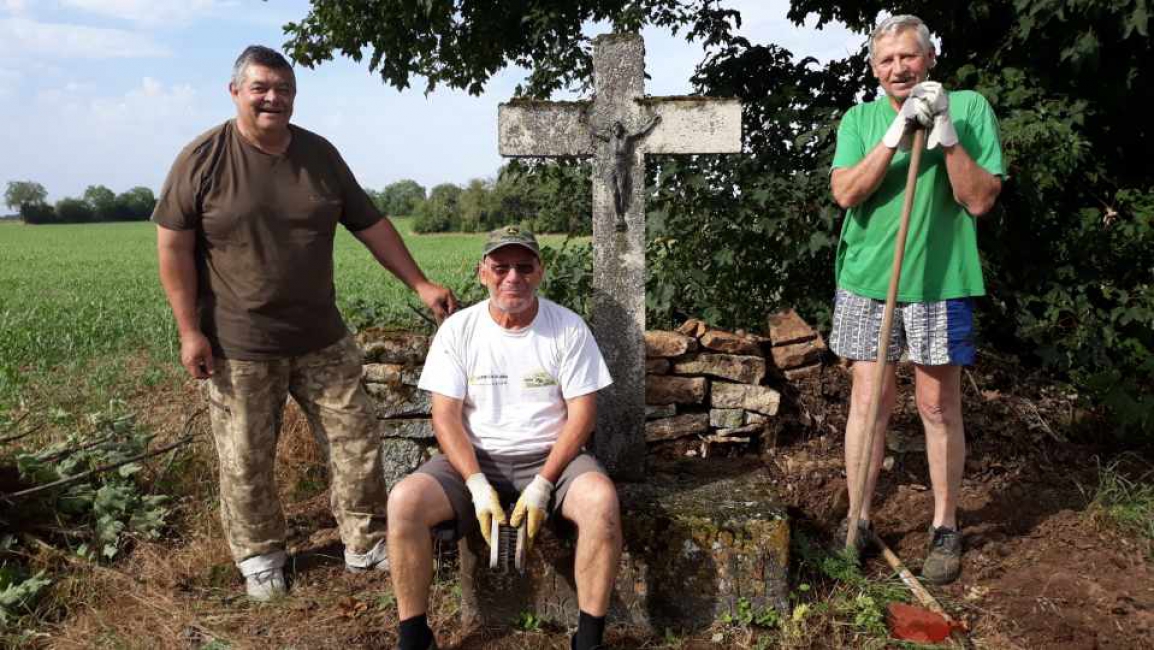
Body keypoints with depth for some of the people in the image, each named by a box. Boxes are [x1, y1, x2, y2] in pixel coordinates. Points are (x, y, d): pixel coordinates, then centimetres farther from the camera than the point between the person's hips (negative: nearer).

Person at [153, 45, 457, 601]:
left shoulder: (320, 154, 3)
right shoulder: (202, 158, -9)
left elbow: (371, 225, 7)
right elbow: (173, 247, -6)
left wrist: (420, 284, 2)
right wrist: (190, 330, -10)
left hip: (322, 338, 4)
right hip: (238, 345, -3)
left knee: (357, 440, 7)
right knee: (246, 461, 8)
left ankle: (365, 544, 23)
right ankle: (259, 556, 29)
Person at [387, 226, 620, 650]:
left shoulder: (569, 328, -4)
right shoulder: (458, 329, -1)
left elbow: (582, 413, -5)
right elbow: (445, 415, -4)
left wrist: (542, 484, -17)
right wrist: (478, 485, -18)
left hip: (550, 456, -1)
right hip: (475, 458, 1)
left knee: (601, 499, -32)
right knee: (404, 501, -25)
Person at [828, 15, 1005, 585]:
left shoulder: (969, 108, -1)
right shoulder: (860, 120, 5)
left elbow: (980, 200, -8)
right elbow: (845, 193, -9)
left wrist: (946, 133, -18)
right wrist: (896, 134, -17)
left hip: (940, 282, -1)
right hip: (868, 280, 2)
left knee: (939, 407, 6)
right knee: (868, 400, 5)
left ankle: (945, 528, 22)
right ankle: (857, 521, 17)